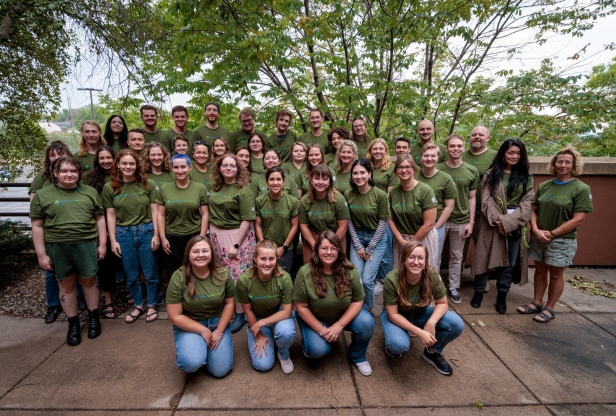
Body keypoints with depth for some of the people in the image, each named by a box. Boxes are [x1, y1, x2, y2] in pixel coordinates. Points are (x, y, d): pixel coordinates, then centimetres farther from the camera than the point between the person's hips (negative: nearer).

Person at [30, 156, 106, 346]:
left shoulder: (90, 192, 6)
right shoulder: (42, 195, 2)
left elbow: (100, 218, 7)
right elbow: (37, 226, 1)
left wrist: (102, 243, 2)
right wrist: (41, 254, -2)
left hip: (86, 245, 0)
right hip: (57, 248, 0)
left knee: (88, 282, 9)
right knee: (66, 285, 11)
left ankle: (93, 318, 27)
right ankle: (73, 323, 25)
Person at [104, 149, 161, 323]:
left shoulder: (148, 184, -3)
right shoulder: (110, 187, 0)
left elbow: (154, 211, -2)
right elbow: (111, 215, 2)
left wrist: (156, 235, -6)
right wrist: (113, 240, -1)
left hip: (146, 231, -1)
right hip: (123, 234, 1)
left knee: (150, 273, 8)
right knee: (131, 275, 13)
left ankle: (152, 306, 27)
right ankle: (138, 305, 33)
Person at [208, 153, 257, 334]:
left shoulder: (244, 189, -13)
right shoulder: (215, 187, 7)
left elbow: (247, 220, -17)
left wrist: (235, 244, -19)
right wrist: (211, 232, 11)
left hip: (237, 234, -6)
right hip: (216, 234, 6)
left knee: (237, 274, 0)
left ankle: (240, 314, 16)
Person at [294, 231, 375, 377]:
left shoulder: (350, 271, -20)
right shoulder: (305, 273, -24)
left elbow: (357, 301, -12)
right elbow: (301, 306, -16)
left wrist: (339, 325, -20)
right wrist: (322, 330, -19)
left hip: (344, 315, 2)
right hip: (314, 318, -2)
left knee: (367, 323, -23)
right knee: (318, 350, -26)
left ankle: (358, 357, 7)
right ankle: (310, 345, 13)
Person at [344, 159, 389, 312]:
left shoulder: (380, 195, -15)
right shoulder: (348, 194, -6)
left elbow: (383, 222, -10)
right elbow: (349, 222, -2)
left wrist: (370, 248, -9)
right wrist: (358, 246, -6)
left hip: (376, 239, -2)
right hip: (357, 237, 3)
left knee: (367, 280, -7)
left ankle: (368, 310, 21)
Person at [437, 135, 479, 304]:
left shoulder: (472, 171, 1)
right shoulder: (437, 169, -4)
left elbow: (471, 199, 5)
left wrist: (471, 222, 1)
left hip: (461, 221, 2)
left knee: (456, 257, 12)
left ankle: (453, 287, 26)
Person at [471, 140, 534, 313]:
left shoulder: (526, 176, 7)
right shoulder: (491, 174, 3)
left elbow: (527, 203, -1)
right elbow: (486, 200, -4)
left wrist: (508, 221, -14)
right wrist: (498, 221, -16)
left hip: (515, 225, 2)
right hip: (492, 224, -1)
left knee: (509, 263, 8)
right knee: (485, 258, 3)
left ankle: (502, 297, 21)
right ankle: (478, 292, 18)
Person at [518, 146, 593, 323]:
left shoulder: (581, 188, -8)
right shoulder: (544, 186, 6)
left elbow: (578, 219, -13)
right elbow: (534, 210, 6)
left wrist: (552, 234, -15)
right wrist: (535, 230, -10)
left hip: (562, 240, -4)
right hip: (538, 237, 4)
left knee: (556, 274, 8)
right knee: (540, 270, 14)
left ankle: (549, 309, 21)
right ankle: (537, 303, 27)